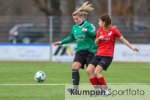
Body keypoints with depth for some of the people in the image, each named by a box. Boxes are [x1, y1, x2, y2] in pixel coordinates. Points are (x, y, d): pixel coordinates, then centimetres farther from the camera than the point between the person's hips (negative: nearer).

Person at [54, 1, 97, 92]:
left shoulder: (89, 25, -9)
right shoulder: (75, 27, 10)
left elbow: (94, 34, -23)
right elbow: (71, 38, 25)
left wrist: (87, 31, -40)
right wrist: (61, 42, 19)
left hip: (90, 51, -5)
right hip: (80, 51, 6)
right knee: (75, 67, -15)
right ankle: (75, 87, -17)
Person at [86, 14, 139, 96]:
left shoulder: (113, 30, -7)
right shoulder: (100, 30, 8)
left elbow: (123, 39, -2)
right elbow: (96, 42, 15)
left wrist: (132, 47, -7)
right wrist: (99, 38, -8)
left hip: (107, 56, -6)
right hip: (98, 55, 6)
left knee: (96, 72, -20)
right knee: (89, 70, -7)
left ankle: (106, 91, -9)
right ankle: (98, 90, 2)